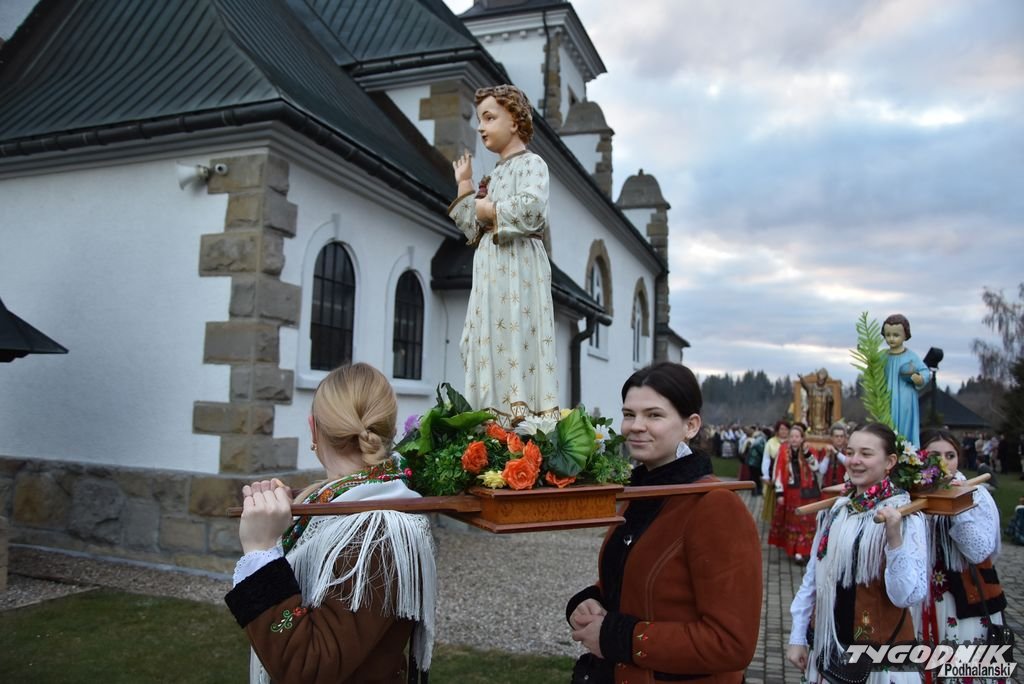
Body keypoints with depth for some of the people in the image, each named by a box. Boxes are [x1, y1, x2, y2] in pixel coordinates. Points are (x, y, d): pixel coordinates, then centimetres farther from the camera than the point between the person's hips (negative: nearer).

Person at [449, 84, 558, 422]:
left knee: (516, 340, -13)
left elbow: (529, 209, -21)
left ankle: (522, 416, -14)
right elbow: (473, 230, 19)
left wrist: (490, 210, -6)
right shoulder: (495, 173, 23)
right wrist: (464, 185, 19)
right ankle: (495, 419, 3)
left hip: (518, 266, -8)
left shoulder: (531, 163, 0)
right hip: (490, 269, 8)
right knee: (489, 341, 2)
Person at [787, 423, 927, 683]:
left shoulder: (906, 516, -13)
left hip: (880, 651, -4)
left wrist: (895, 539, -31)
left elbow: (909, 596, -19)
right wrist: (797, 636, 7)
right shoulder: (834, 509, 1)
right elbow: (812, 576, 6)